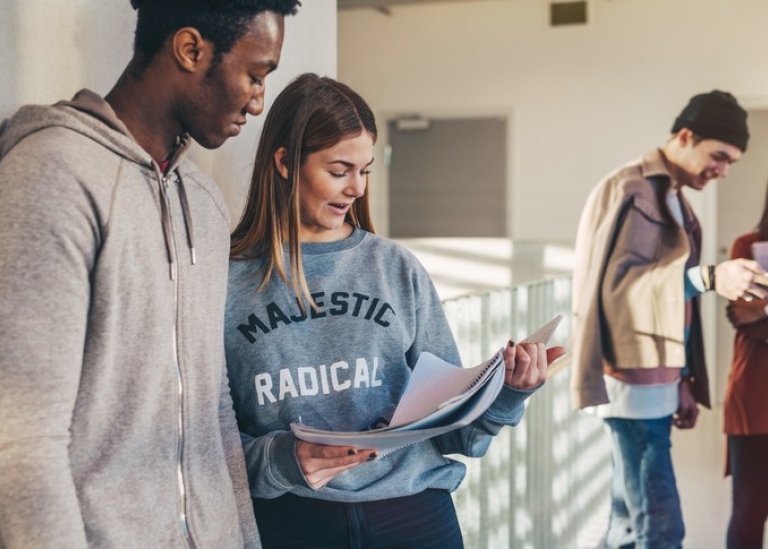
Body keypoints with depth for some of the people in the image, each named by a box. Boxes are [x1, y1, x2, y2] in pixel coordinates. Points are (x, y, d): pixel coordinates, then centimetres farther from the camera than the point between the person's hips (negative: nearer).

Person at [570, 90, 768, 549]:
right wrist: (709, 277, -30)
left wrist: (685, 384, 18)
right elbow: (618, 283, -21)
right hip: (634, 380, -9)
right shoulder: (633, 191, -10)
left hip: (656, 381, 9)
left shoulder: (675, 198, 18)